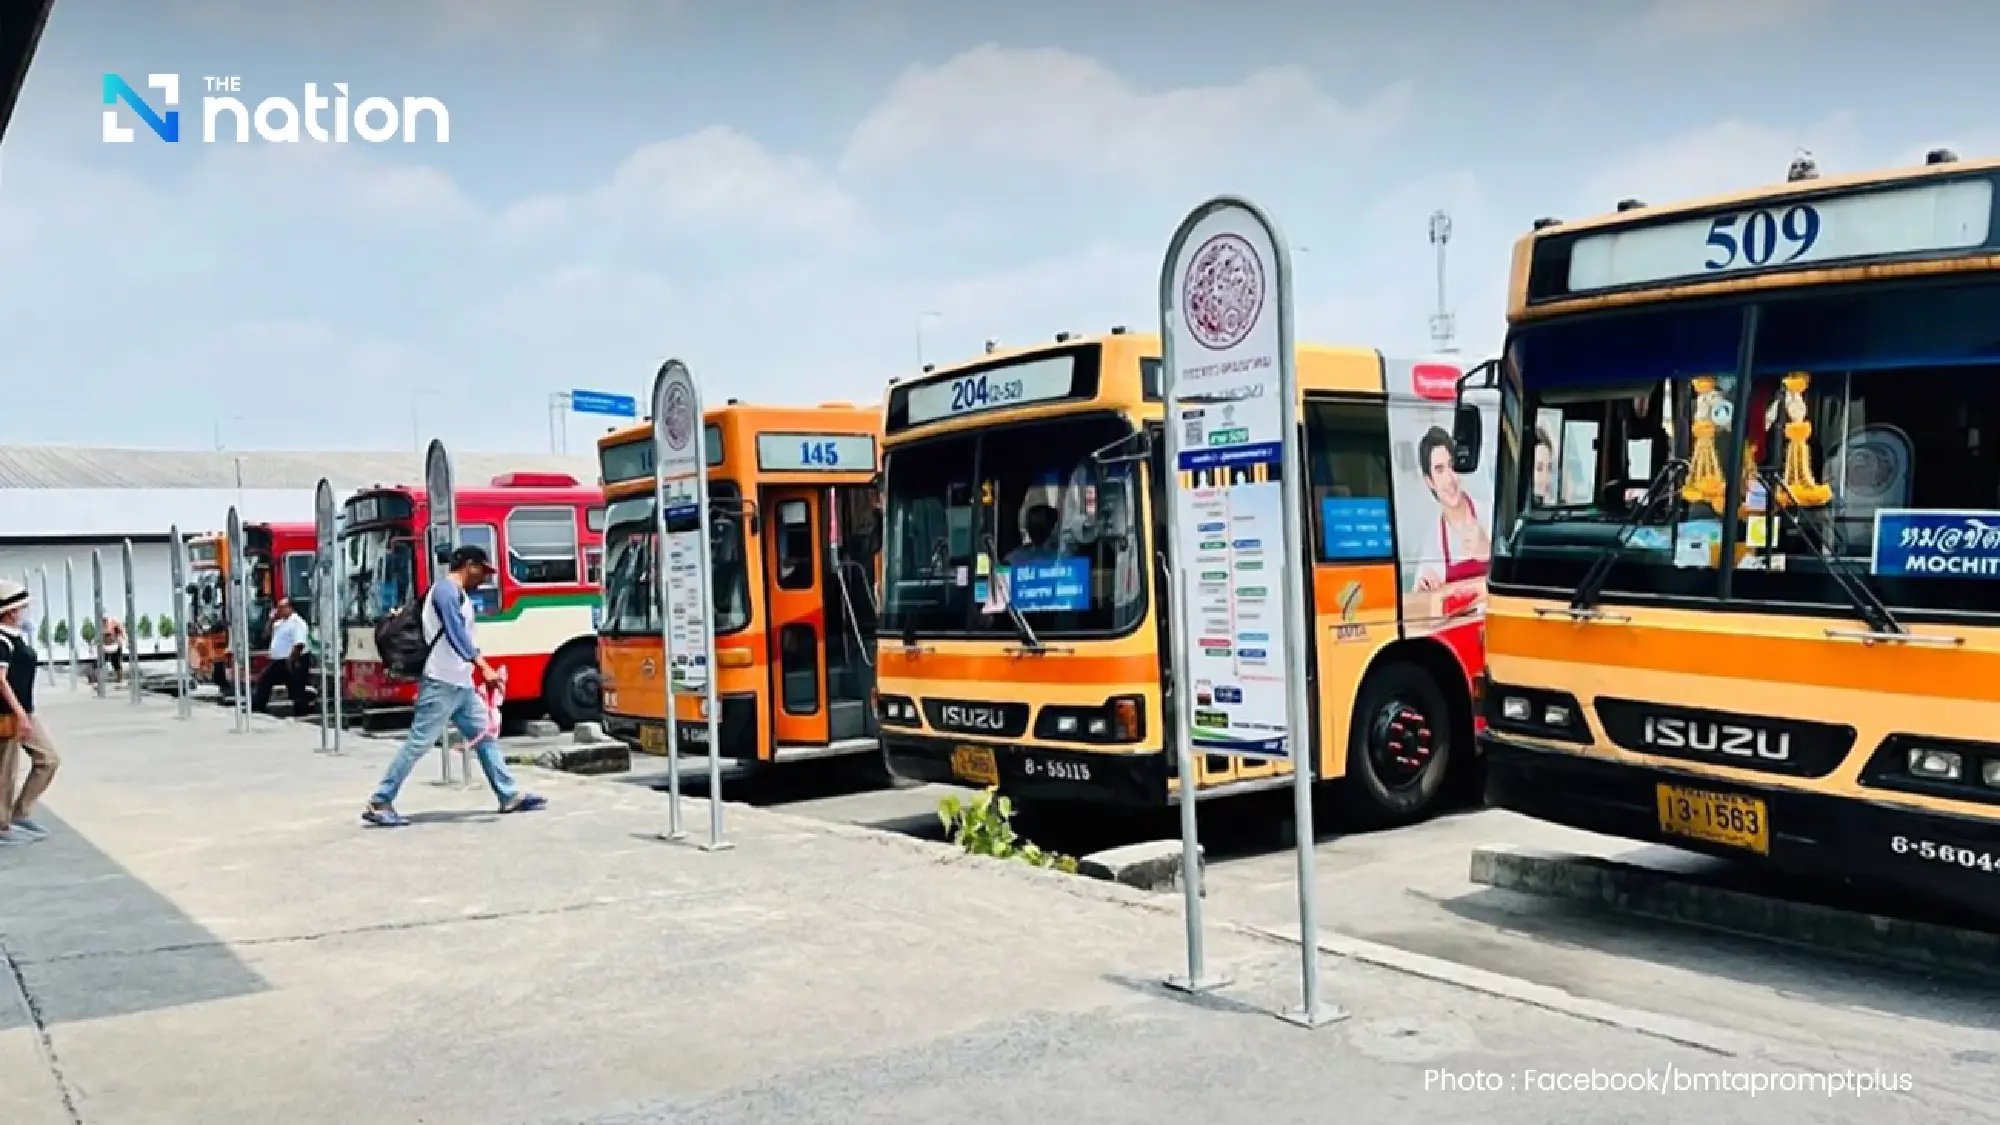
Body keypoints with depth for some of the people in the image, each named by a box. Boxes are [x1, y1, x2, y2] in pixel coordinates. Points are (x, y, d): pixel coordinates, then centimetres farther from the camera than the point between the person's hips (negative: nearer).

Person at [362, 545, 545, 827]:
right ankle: (379, 803, -2)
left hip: (461, 684, 10)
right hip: (441, 683, -10)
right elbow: (457, 634, -26)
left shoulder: (459, 594, 18)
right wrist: (484, 667, -34)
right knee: (418, 743, -7)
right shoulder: (446, 589, -13)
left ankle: (509, 796, 15)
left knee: (485, 736, 11)